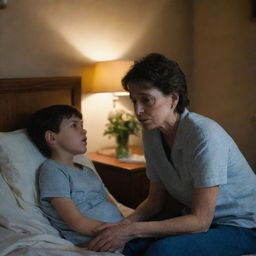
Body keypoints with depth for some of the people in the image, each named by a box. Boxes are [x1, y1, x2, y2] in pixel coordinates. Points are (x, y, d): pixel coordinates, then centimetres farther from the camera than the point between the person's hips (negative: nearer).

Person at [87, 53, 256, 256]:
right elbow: (155, 200, 4)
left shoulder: (205, 135, -27)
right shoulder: (151, 134, -4)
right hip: (196, 217, 6)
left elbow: (200, 221, -24)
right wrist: (124, 224, -15)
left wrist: (132, 229, -25)